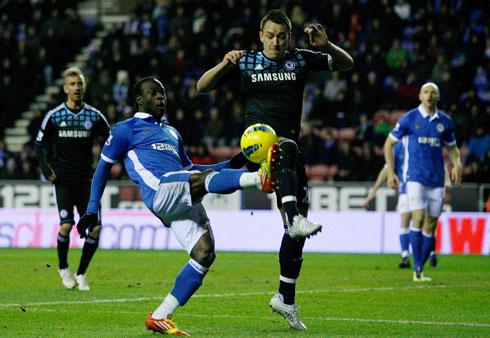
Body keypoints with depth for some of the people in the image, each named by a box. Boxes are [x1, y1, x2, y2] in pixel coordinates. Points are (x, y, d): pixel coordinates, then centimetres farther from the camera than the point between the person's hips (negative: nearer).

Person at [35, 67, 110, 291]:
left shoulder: (94, 116, 4)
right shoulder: (54, 116, 0)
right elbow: (39, 144, 9)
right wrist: (45, 168, -5)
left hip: (86, 180, 2)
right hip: (63, 180, -2)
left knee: (95, 228, -9)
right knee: (66, 225, -16)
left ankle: (81, 274, 10)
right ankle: (63, 268, 11)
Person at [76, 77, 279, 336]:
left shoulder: (172, 133, 37)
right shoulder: (126, 129, 17)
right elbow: (104, 167, 16)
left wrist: (231, 164, 28)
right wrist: (92, 210, 9)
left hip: (184, 202, 7)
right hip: (159, 189, -7)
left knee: (205, 253, -12)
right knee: (207, 178, -32)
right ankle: (260, 178, -61)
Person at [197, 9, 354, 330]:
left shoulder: (300, 60, 10)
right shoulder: (246, 62, 7)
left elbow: (347, 64, 11)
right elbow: (202, 86, 5)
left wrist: (326, 45, -9)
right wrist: (224, 65, -14)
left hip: (289, 153, 3)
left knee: (297, 229, 1)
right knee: (288, 146, -40)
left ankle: (286, 298, 12)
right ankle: (294, 218, -58)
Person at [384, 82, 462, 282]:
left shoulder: (445, 122, 8)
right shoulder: (409, 119, -1)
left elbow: (452, 147, 22)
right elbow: (389, 143, 6)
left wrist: (457, 164, 1)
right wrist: (391, 172, 0)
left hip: (437, 180, 4)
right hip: (415, 177, -4)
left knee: (431, 226, 3)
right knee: (418, 219, -17)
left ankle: (420, 269, 14)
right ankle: (417, 269, -14)